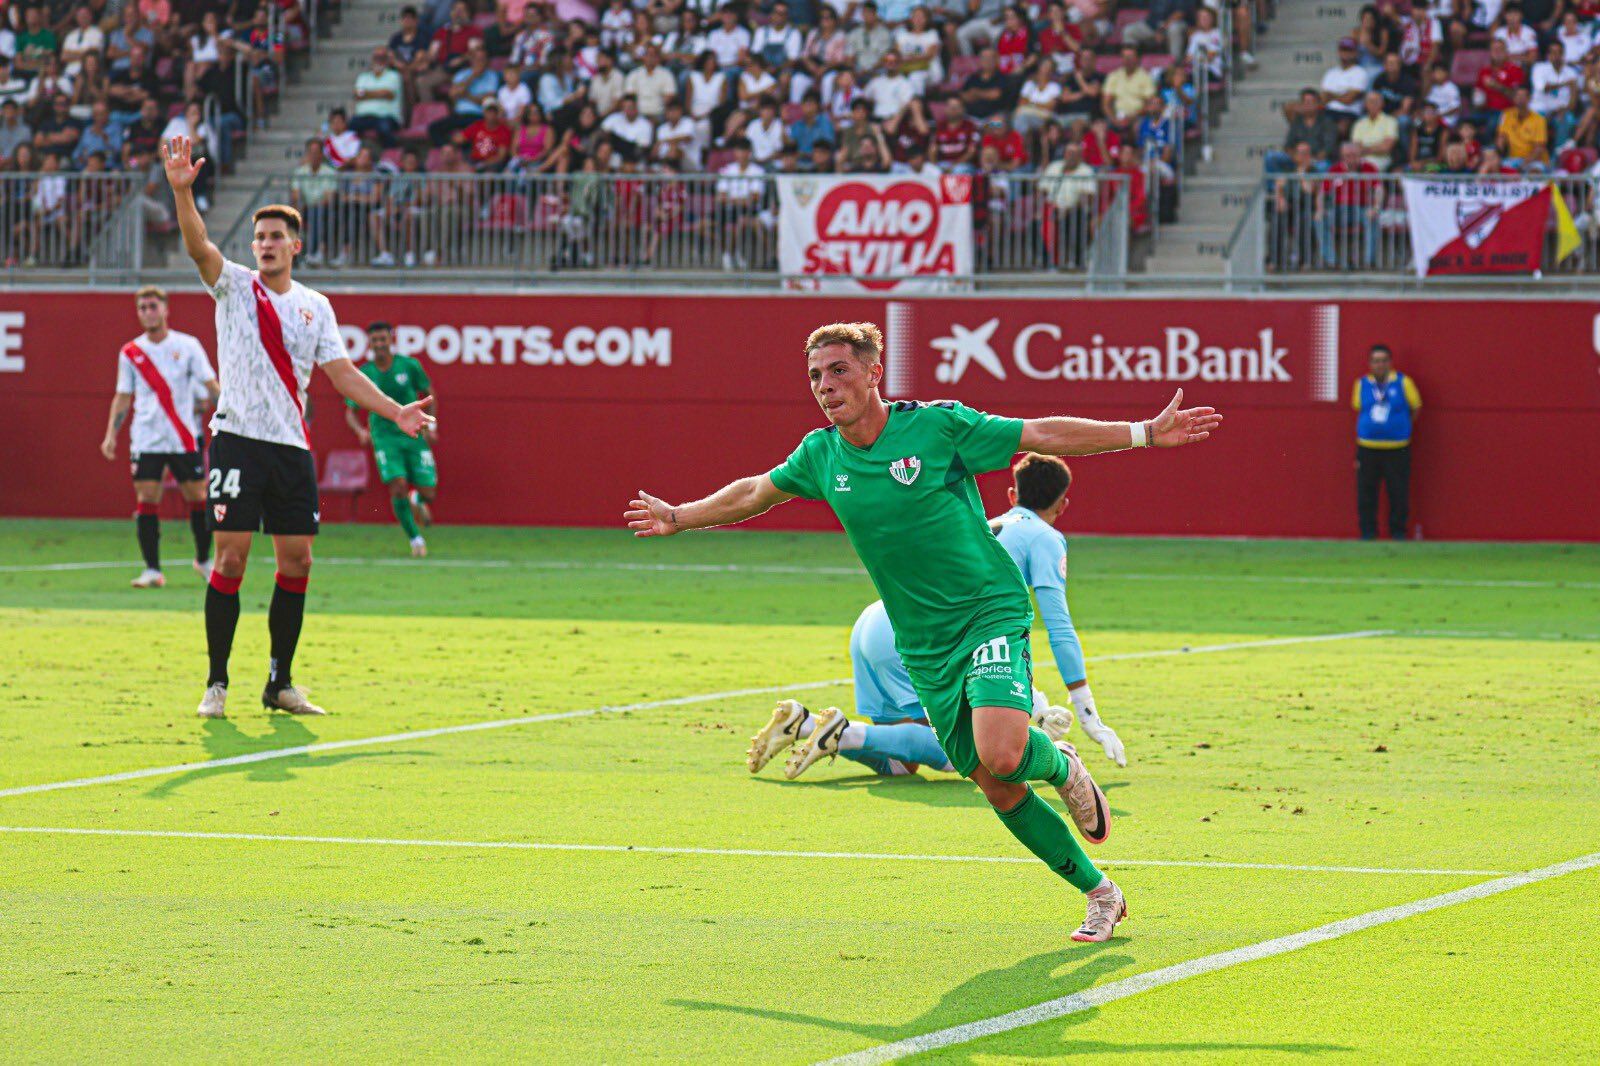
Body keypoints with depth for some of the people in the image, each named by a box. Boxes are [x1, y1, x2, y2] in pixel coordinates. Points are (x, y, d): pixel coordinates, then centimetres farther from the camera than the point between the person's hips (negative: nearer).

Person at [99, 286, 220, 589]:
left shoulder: (187, 346, 2)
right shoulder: (130, 353, 8)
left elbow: (210, 384, 1)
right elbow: (122, 397, 13)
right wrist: (111, 434, 4)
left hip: (184, 438, -1)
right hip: (145, 438, 1)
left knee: (197, 496, 2)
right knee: (147, 499, -7)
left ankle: (204, 560, 21)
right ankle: (152, 569, -3)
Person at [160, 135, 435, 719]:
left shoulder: (316, 307, 12)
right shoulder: (234, 285, 2)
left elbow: (341, 372, 12)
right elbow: (198, 245, -15)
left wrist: (395, 410, 1)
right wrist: (182, 191, -32)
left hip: (292, 447, 4)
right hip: (238, 438, -4)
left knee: (296, 561, 3)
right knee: (231, 557, -9)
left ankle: (280, 683, 13)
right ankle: (217, 683, -3)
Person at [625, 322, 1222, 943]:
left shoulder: (938, 425, -10)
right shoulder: (821, 455, 3)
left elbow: (1043, 435, -6)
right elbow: (754, 493, 23)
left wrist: (1146, 432, -11)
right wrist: (678, 517, 33)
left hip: (991, 613, -5)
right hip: (925, 650, 5)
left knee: (1001, 754, -27)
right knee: (996, 788, 2)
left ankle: (1061, 767, 10)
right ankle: (1100, 895, 17)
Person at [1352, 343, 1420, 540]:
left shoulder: (1403, 382, -1)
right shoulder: (1362, 384, 4)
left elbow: (1415, 408, 8)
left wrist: (1402, 428, 10)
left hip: (1397, 449, -2)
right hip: (1367, 448, 2)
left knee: (1398, 493, 1)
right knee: (1366, 493, 3)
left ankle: (1398, 532, 14)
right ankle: (1368, 532, 13)